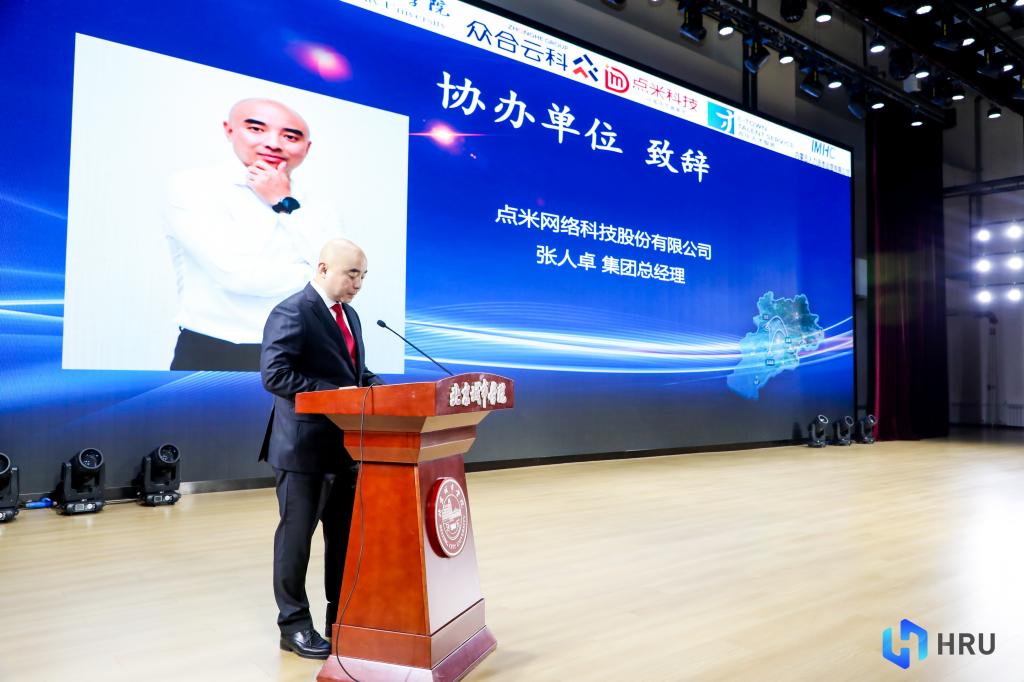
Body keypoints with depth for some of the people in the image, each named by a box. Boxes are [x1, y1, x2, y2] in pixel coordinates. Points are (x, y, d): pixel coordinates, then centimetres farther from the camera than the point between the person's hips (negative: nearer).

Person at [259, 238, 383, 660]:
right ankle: (294, 626, 20)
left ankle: (342, 616, 30)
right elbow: (274, 375, -23)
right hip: (304, 446, -8)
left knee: (346, 534, 15)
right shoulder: (291, 313, -14)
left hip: (345, 445, 9)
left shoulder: (349, 315, 13)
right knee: (296, 535, 6)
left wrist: (378, 387, 0)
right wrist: (334, 395, -26)